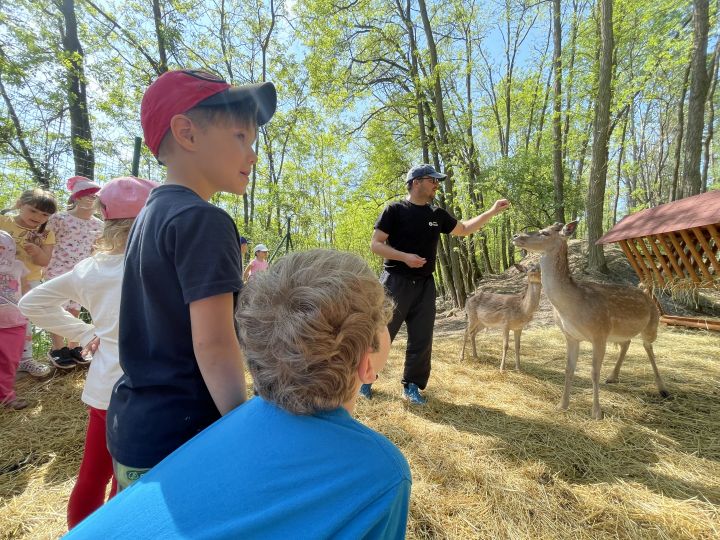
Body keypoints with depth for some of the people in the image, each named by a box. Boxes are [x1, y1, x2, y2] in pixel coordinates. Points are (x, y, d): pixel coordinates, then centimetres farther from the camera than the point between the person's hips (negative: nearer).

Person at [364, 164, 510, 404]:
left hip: (424, 285, 6)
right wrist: (405, 257, -22)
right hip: (395, 283, -5)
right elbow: (375, 244, -9)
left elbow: (464, 229, 22)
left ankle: (412, 386, 23)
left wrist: (492, 211, 15)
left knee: (422, 339, 8)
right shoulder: (395, 210, -6)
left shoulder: (437, 214, 11)